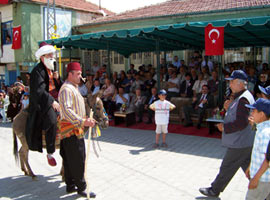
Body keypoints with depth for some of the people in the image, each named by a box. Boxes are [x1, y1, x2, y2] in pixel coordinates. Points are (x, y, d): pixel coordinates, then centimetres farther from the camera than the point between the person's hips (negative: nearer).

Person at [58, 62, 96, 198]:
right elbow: (66, 110, -27)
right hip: (71, 129, -10)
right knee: (77, 160, -4)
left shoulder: (74, 88, 18)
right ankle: (81, 188, 4)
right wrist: (82, 121, -32)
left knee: (70, 160, 15)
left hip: (76, 128, 10)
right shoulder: (66, 89, -16)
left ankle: (70, 185, 24)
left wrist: (86, 120, 25)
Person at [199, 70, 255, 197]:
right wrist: (228, 109, 4)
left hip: (240, 143, -10)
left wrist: (224, 127, -17)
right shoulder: (242, 97, 12)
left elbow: (241, 123, -27)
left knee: (227, 168, 5)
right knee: (249, 168, 17)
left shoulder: (243, 99, -22)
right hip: (246, 142, 10)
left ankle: (214, 190, 19)